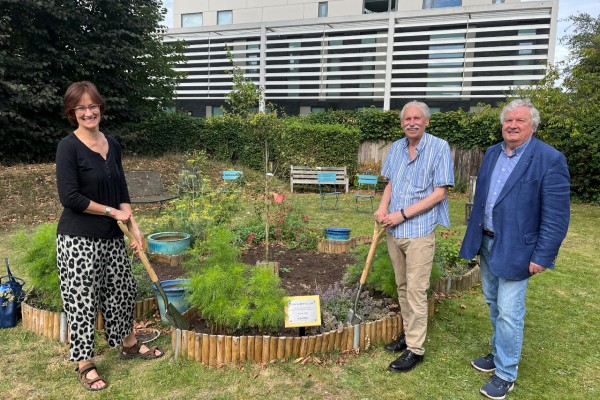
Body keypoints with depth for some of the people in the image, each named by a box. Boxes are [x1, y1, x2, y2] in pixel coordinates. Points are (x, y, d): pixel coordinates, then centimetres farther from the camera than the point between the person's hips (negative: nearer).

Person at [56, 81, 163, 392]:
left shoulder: (112, 145, 6)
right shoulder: (68, 147, -12)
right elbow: (69, 197, -19)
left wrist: (133, 226, 2)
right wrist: (113, 211, -13)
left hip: (111, 237, 7)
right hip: (78, 239, -6)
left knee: (122, 289, 18)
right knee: (82, 298, 4)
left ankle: (128, 344, 40)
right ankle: (84, 365, 23)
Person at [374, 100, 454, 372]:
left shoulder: (439, 148, -9)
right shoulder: (396, 148, 9)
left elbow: (439, 193, -12)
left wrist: (402, 214, -17)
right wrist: (383, 207, -1)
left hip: (419, 231, -6)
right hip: (394, 230, 6)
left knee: (416, 291, -1)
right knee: (402, 287, 16)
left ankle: (415, 349, 10)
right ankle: (409, 333, 31)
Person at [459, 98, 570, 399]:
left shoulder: (550, 159, -14)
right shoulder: (491, 154, 6)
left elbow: (556, 216, -15)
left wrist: (542, 257, -16)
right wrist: (474, 237, 14)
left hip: (515, 249, -7)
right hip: (486, 243, 7)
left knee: (508, 312, -1)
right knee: (493, 303, 20)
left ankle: (506, 373, 17)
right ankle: (499, 354, 40)